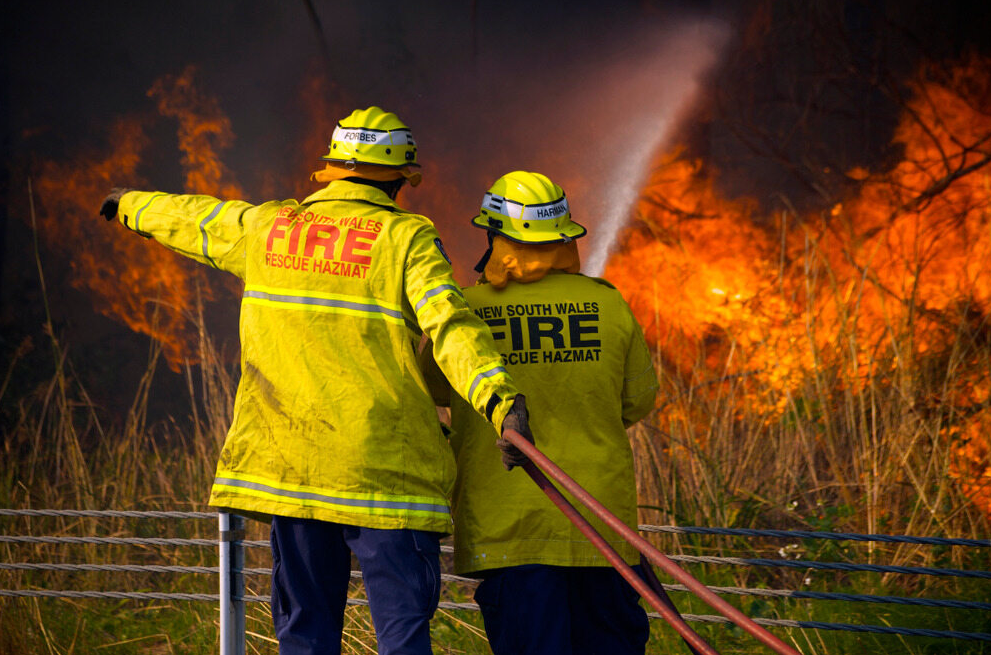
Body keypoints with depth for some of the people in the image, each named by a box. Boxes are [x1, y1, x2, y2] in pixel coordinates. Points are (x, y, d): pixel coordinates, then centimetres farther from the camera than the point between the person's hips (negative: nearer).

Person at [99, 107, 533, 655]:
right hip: (388, 468, -4)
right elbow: (448, 324, -19)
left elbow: (191, 219, 30)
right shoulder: (407, 237, -3)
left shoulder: (264, 228, 11)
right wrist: (500, 398, -30)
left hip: (288, 461, 4)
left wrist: (132, 205, 51)